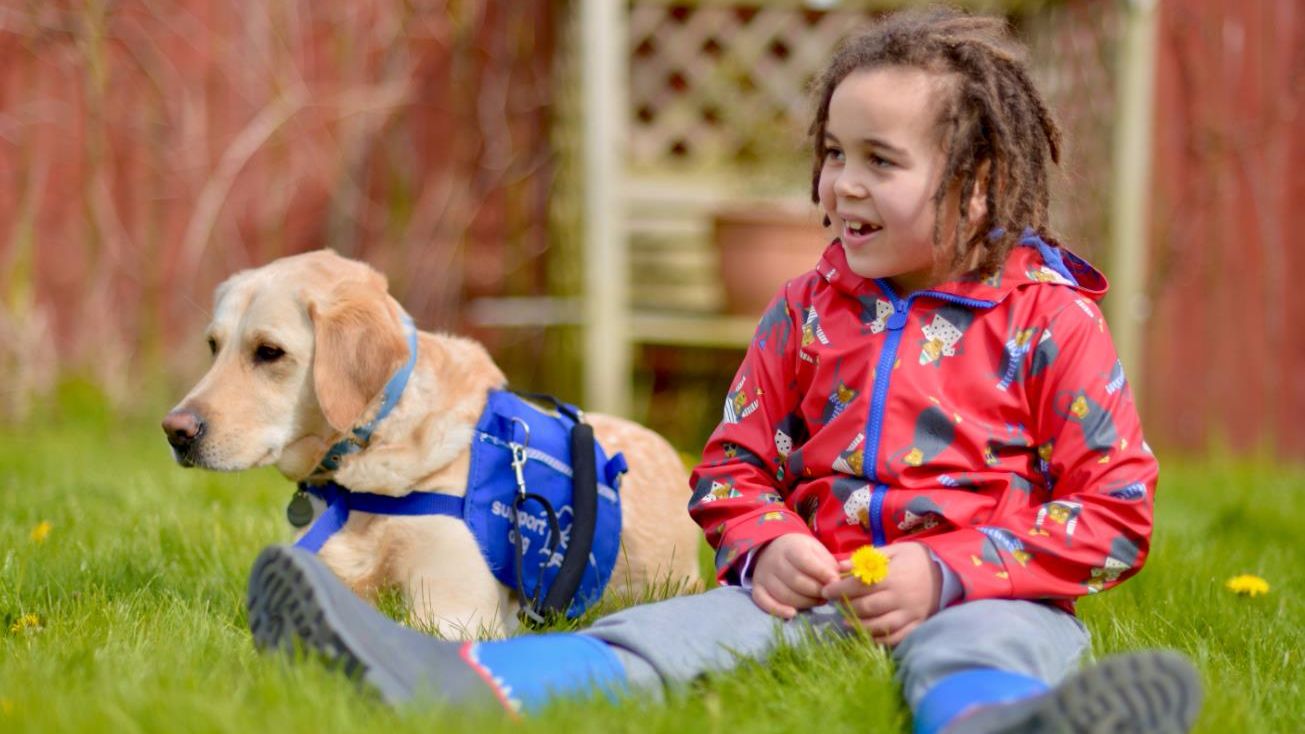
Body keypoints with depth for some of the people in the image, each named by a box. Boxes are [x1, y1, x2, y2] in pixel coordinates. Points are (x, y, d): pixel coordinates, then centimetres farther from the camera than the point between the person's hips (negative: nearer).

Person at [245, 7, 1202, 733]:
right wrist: (765, 547, -3)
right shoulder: (807, 311, 15)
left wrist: (945, 574, -14)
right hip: (819, 583, 4)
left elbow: (1115, 507, -3)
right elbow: (733, 465, 22)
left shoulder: (1050, 319, 1)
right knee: (695, 624, -23)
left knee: (979, 651, -39)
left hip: (981, 593, -4)